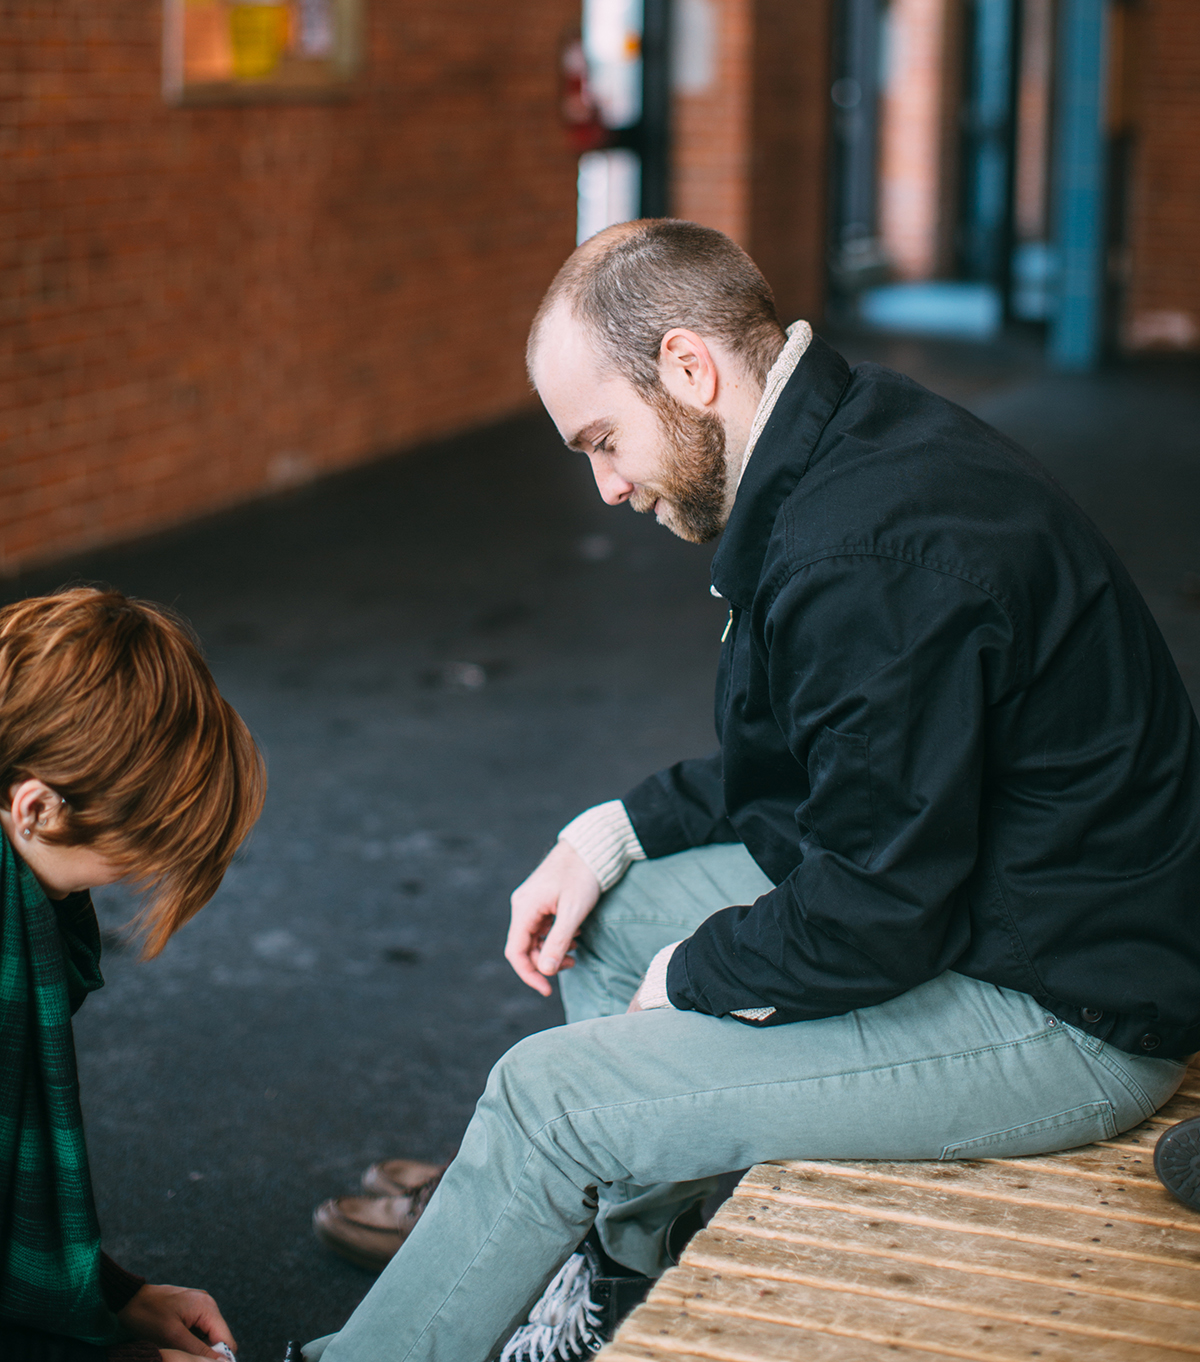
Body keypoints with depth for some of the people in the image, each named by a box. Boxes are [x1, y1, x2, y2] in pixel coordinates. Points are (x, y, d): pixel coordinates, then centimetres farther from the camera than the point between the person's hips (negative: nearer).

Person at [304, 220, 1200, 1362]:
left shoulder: (867, 557, -28)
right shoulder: (864, 446, 5)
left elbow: (874, 920, -26)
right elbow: (823, 760, 17)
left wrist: (694, 976, -8)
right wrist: (620, 830, 8)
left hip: (1061, 1013, -10)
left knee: (552, 1098, -9)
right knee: (607, 917, 17)